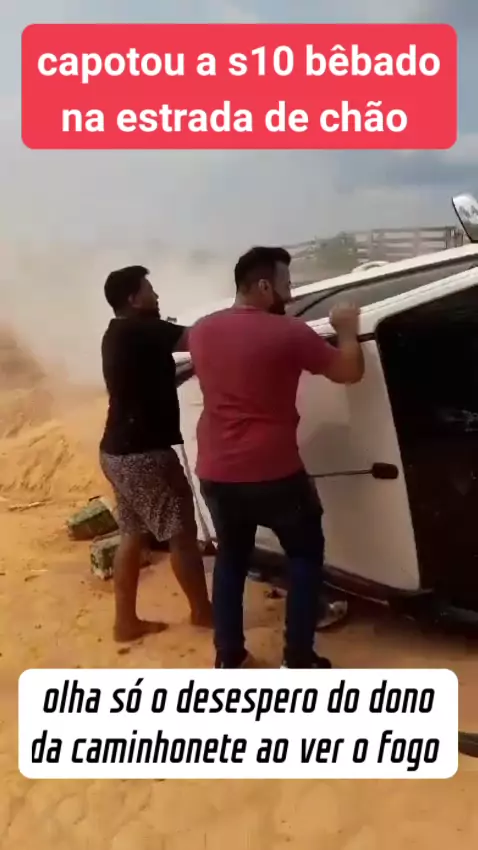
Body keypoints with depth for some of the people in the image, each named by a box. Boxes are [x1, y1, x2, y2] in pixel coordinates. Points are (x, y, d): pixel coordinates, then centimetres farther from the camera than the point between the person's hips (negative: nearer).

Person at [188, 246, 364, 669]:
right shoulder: (287, 332, -12)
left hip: (216, 473, 5)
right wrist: (347, 330, 14)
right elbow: (350, 372, -4)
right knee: (306, 554, 15)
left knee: (231, 557, 21)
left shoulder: (202, 331, 5)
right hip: (273, 473, -5)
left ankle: (228, 659, 27)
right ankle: (298, 661, 16)